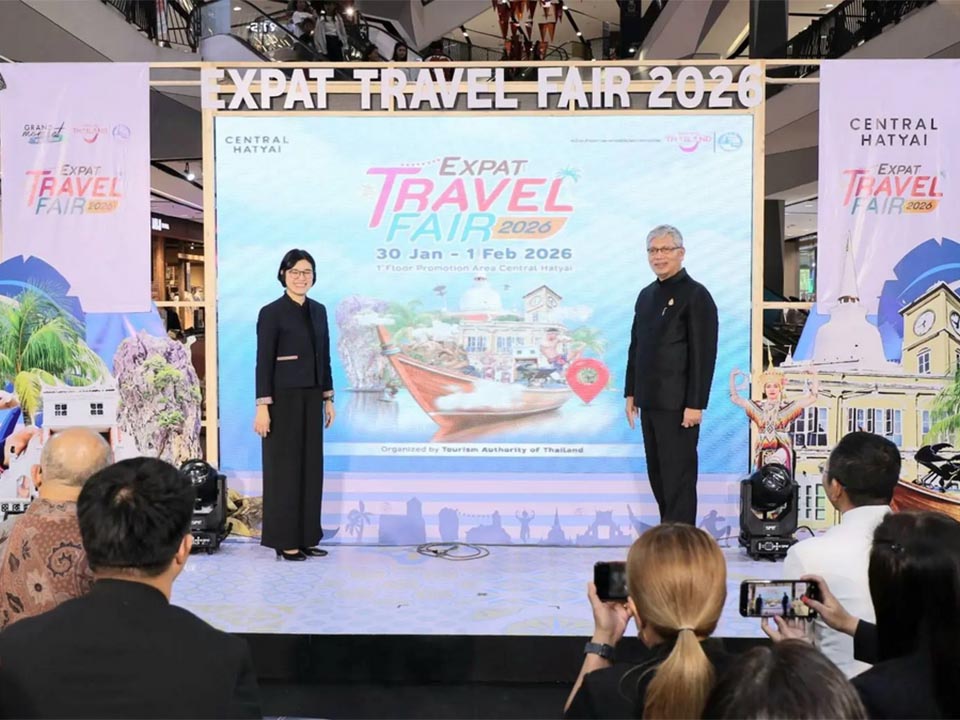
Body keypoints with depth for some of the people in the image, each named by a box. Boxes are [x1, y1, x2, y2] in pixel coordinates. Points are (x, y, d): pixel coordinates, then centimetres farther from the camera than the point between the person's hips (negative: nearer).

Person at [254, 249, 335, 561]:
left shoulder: (319, 310, 10)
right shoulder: (272, 312, -9)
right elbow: (263, 362, -12)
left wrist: (328, 398, 11)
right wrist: (262, 407, -17)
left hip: (311, 398, 7)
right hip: (283, 398, -7)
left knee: (311, 466, 9)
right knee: (284, 467, 0)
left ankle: (306, 537, 19)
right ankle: (284, 541, 9)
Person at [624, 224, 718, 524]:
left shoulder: (696, 295, -8)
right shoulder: (646, 295, 15)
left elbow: (704, 354, -14)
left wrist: (695, 405, -17)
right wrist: (631, 393, 14)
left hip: (678, 405, -7)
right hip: (649, 402, 8)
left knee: (678, 476, -2)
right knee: (657, 474, 13)